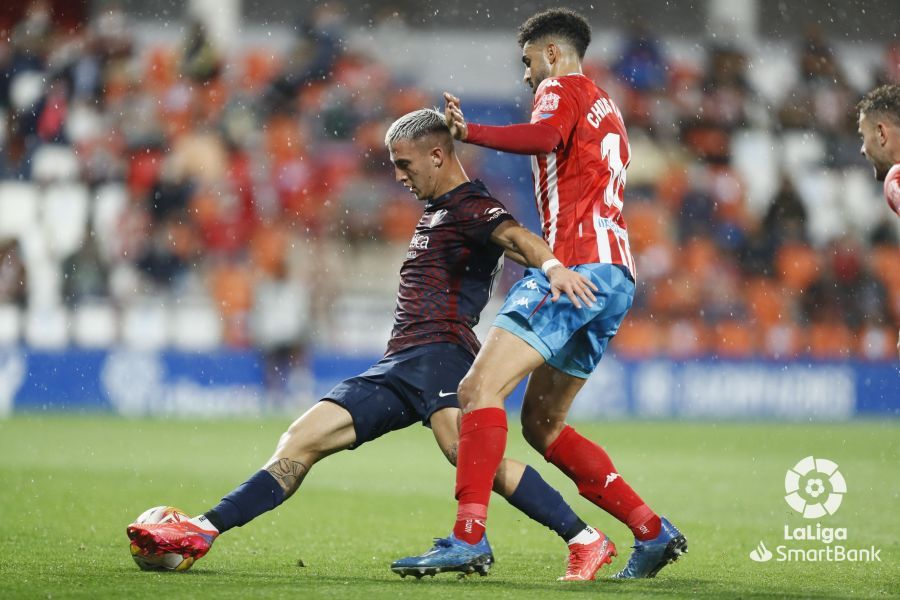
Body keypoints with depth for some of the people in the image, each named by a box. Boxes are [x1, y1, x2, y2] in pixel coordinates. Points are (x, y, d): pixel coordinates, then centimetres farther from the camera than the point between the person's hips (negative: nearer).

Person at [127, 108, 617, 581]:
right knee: (301, 442, 6)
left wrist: (553, 265, -42)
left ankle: (585, 541, -29)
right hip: (398, 365, 10)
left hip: (440, 352, -10)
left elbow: (516, 236, -23)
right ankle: (203, 531, 6)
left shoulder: (470, 208, -2)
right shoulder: (435, 212, 28)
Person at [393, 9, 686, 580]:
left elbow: (545, 136, -22)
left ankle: (470, 534, -30)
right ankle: (653, 531, 11)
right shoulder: (607, 110, 30)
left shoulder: (563, 88, 2)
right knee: (541, 423, 14)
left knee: (481, 388, -17)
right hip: (617, 275, 10)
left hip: (579, 262, -10)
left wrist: (470, 132, -19)